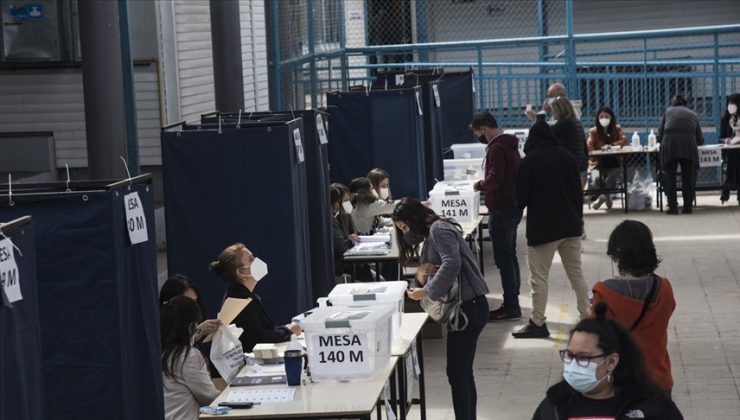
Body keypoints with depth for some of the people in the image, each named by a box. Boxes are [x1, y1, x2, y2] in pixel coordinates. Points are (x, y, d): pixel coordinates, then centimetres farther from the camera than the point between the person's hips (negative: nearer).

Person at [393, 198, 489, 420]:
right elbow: (435, 272, 19)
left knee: (457, 373, -8)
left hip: (468, 306, -10)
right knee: (463, 373, 12)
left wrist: (426, 291, -20)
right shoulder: (431, 235, 22)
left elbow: (452, 264, -25)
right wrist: (421, 274, -2)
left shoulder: (438, 229, -9)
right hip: (465, 307, 10)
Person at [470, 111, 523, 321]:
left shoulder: (496, 148, -17)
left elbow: (494, 179, -25)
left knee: (503, 259, -6)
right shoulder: (509, 145, 14)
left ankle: (510, 307, -5)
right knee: (510, 256, 16)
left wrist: (479, 185, -8)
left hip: (501, 209, -10)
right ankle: (513, 302, 22)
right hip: (513, 206, 10)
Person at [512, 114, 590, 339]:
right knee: (576, 273, 11)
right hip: (570, 226, 5)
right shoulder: (566, 156, 5)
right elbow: (578, 191, 11)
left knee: (539, 277, 2)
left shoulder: (530, 161, -11)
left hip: (543, 228, -5)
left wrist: (520, 205, 15)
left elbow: (521, 196, -8)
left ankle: (538, 323, 5)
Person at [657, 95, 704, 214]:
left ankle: (673, 207, 5)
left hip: (669, 146, -1)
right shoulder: (693, 114, 23)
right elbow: (700, 140, 21)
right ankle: (688, 207, 12)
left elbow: (660, 134, 14)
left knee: (670, 178, 8)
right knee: (688, 178, 12)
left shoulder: (668, 111, 20)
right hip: (689, 146, 1)